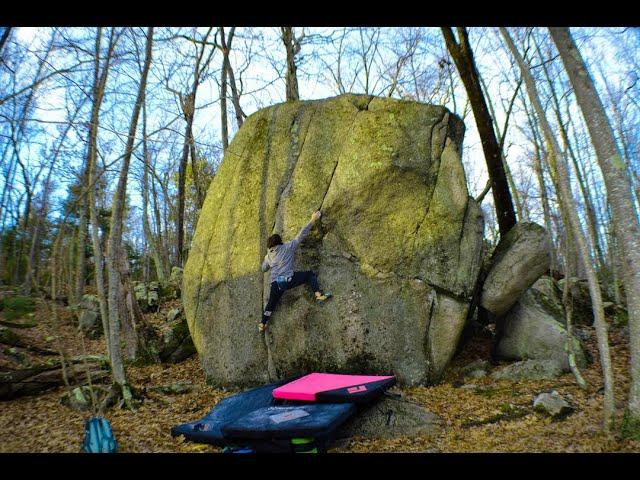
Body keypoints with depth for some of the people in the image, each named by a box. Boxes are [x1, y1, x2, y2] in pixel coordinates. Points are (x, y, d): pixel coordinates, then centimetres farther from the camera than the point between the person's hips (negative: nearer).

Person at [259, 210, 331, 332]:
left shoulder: (268, 256, 14)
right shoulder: (288, 247, 3)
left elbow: (263, 268, 26)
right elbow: (301, 235, 1)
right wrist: (312, 220, 4)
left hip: (276, 284, 5)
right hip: (288, 280, -4)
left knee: (271, 303, 23)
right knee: (310, 274, 7)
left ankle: (262, 324, 29)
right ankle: (319, 295, -12)